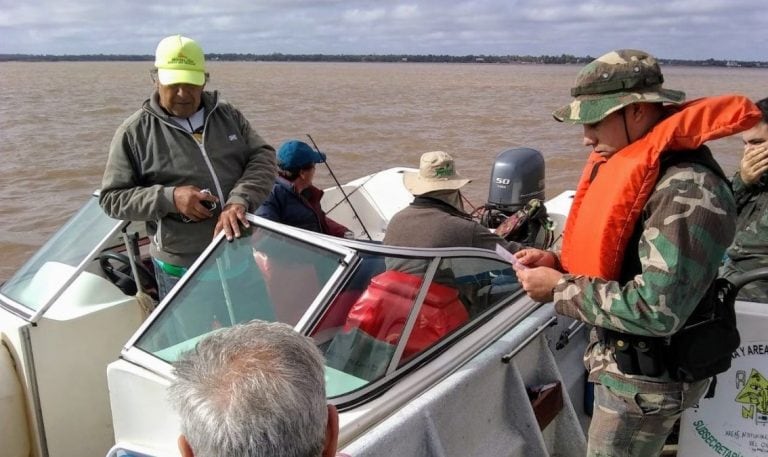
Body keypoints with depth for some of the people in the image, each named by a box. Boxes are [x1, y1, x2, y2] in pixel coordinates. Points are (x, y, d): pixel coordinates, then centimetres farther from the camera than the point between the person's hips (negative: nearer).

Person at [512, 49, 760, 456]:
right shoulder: (632, 166, 3)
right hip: (620, 358, 9)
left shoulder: (687, 190, -28)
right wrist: (559, 263, -4)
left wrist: (560, 289, -22)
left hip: (647, 378, -9)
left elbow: (656, 310, -32)